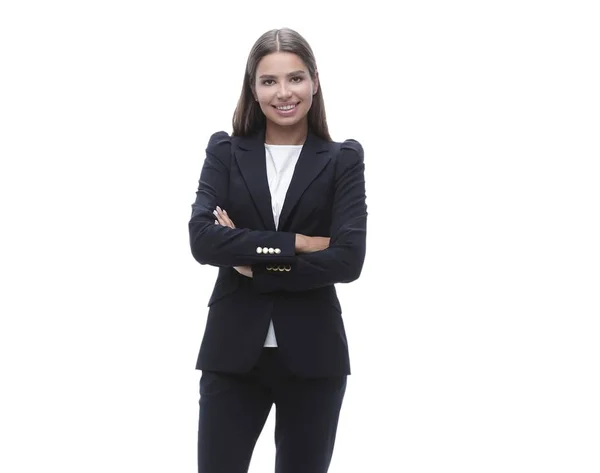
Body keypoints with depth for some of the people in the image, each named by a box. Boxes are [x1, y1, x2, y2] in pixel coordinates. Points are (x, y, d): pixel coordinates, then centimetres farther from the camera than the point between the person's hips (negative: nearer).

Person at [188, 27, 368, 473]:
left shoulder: (343, 159, 2)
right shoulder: (225, 151, 5)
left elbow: (349, 259, -10)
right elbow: (202, 239, -10)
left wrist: (254, 262, -11)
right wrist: (295, 243, -15)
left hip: (312, 355, 0)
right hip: (233, 351, 0)